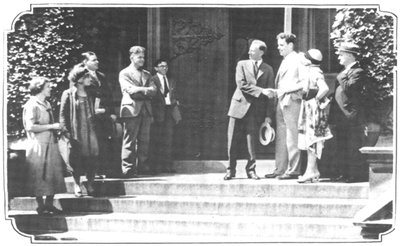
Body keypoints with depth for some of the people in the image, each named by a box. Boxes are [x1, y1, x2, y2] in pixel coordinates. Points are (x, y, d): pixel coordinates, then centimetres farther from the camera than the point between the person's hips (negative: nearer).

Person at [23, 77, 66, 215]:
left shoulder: (46, 104, 17)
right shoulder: (32, 105, -11)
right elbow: (30, 127, -19)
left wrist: (56, 128, 10)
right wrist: (51, 126, -16)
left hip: (50, 144, 9)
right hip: (38, 146, -9)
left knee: (54, 175, 7)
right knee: (39, 176, -3)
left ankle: (49, 204, 14)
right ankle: (41, 206, 3)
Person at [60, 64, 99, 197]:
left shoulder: (90, 95, 14)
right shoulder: (68, 94, -2)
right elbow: (63, 115, -4)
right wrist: (67, 132, -12)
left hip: (90, 131, 4)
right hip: (76, 133, -4)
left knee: (92, 157, -2)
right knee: (77, 159, 0)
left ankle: (90, 184, 6)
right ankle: (77, 185, 12)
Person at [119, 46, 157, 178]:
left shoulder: (147, 74, 21)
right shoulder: (124, 73, 4)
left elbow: (153, 90, 8)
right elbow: (130, 90, -11)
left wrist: (140, 90, -8)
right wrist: (145, 90, -7)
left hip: (146, 110, 6)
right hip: (131, 109, -6)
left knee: (144, 140, 3)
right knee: (130, 141, -7)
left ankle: (143, 167, 8)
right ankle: (128, 169, -6)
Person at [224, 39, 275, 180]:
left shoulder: (268, 70, 9)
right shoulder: (242, 65, 7)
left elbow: (270, 93, 7)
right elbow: (241, 84, -7)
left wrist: (268, 115, 0)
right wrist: (261, 90, -17)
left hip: (255, 109, 0)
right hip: (239, 105, 0)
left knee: (252, 141, -3)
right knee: (233, 141, 0)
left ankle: (251, 170, 10)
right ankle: (231, 170, 12)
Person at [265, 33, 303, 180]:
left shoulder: (297, 60, -7)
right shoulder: (285, 61, 20)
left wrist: (284, 90, -17)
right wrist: (276, 92, 6)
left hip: (291, 100, -9)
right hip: (281, 101, 9)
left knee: (292, 136, -6)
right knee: (281, 136, 9)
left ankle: (293, 170, -3)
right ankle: (280, 169, 13)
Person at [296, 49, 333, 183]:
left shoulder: (315, 72, -17)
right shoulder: (309, 72, 12)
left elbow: (325, 88, -31)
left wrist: (316, 99, -19)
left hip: (314, 108, -10)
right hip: (308, 107, 10)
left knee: (311, 139, -7)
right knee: (308, 139, 12)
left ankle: (311, 171, -5)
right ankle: (313, 170, 18)